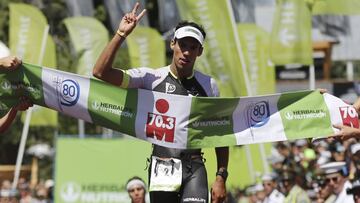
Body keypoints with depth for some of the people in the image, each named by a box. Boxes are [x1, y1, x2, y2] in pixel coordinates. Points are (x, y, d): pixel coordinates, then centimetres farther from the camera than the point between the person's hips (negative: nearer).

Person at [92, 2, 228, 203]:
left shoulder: (208, 85, 9)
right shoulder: (152, 78, 3)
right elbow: (101, 72, -6)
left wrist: (221, 177, 6)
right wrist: (122, 34, -10)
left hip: (195, 170, 0)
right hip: (161, 169, 0)